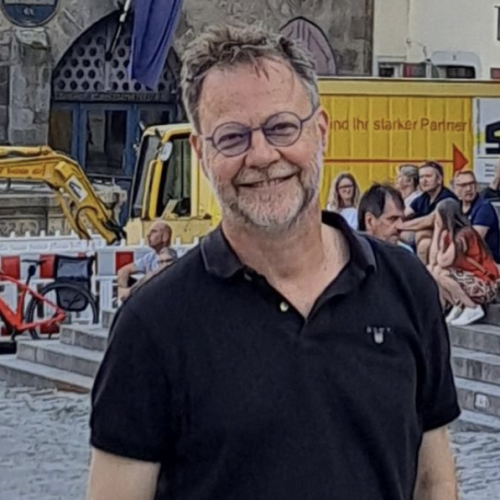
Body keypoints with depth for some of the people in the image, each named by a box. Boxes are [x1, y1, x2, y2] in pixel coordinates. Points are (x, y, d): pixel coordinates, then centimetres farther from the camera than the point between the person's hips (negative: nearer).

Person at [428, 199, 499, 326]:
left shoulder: (462, 236, -24)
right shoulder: (448, 233, 4)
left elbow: (443, 262, -27)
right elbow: (433, 258, 1)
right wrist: (437, 231, -4)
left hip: (485, 285, -9)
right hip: (469, 278, 9)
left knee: (440, 273, -26)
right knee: (430, 271, 5)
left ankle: (473, 309, -11)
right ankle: (458, 306, 6)